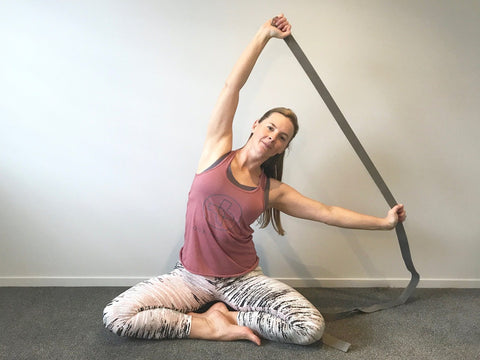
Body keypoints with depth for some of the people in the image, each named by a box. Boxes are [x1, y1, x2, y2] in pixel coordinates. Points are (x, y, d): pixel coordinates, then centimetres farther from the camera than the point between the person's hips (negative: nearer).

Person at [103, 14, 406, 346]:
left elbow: (328, 213, 8)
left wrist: (384, 222, 11)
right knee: (116, 316, -20)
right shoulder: (218, 150, -3)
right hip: (192, 276, -1)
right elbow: (232, 86, -6)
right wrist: (265, 35, -3)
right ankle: (212, 327, -6)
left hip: (242, 278, 1)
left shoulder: (273, 191, 2)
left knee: (312, 327, -20)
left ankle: (227, 313, 0)